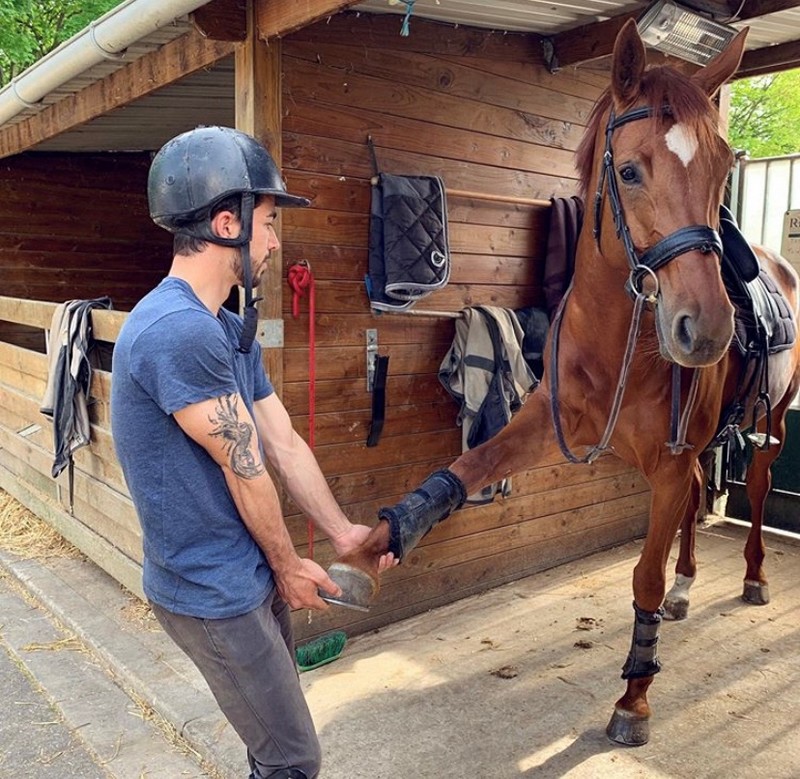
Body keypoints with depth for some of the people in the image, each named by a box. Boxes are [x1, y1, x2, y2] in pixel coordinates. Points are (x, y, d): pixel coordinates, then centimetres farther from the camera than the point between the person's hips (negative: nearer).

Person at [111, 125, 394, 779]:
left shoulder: (232, 330, 6)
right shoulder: (178, 331, -27)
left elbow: (285, 444, 6)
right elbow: (244, 470, -20)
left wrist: (342, 531, 5)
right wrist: (289, 566, -6)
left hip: (252, 575, 9)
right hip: (214, 592, -9)